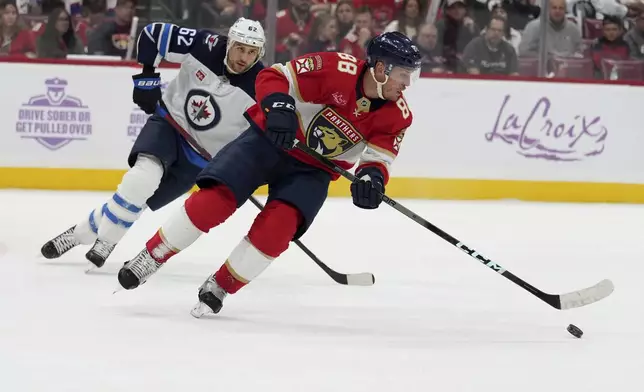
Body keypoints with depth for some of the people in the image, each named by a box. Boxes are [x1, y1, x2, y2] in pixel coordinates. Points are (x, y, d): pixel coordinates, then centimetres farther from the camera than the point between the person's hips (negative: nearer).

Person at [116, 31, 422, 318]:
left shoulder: (396, 115, -11)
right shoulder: (337, 69, -23)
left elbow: (380, 156, -7)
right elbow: (274, 77, -18)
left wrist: (371, 175, -30)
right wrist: (278, 106, -37)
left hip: (312, 169, 3)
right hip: (271, 138, -3)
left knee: (278, 226, -20)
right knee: (215, 199, -17)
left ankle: (220, 287, -2)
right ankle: (152, 257, 2)